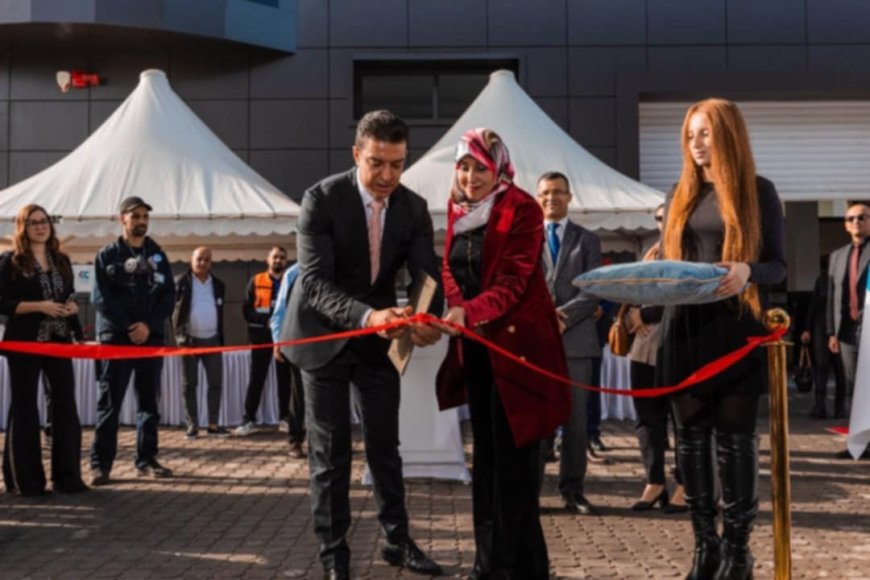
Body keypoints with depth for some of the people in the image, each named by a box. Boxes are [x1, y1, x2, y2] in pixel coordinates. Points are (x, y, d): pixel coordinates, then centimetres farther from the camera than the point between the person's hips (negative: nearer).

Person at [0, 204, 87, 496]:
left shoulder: (62, 260, 13)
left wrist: (72, 306, -3)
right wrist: (39, 306, -19)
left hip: (59, 341, 5)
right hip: (24, 343, -4)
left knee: (66, 405, 1)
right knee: (24, 408, 2)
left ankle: (67, 476, 9)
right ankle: (24, 479, 10)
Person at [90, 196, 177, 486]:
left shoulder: (157, 255, 12)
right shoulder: (107, 255, 2)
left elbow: (168, 295, 5)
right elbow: (101, 299, -6)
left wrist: (149, 325, -10)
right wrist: (129, 327, -14)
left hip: (151, 337, 4)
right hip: (116, 337, -3)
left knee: (149, 401, 6)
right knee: (109, 402, -4)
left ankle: (146, 460, 14)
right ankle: (100, 463, -2)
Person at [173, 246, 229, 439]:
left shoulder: (218, 284, 9)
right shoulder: (181, 283, -3)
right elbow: (173, 310, -4)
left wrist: (221, 340, 12)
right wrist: (180, 335, -11)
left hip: (212, 340, 3)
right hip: (189, 339, -3)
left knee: (216, 382, 1)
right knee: (189, 384, 3)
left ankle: (213, 424, 7)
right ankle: (192, 425, 8)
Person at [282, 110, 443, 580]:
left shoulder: (414, 208, -9)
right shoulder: (321, 198, -21)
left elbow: (427, 274, -15)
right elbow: (315, 282, -28)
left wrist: (428, 318, -38)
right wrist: (366, 316, -45)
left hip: (379, 339, 4)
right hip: (325, 337, -4)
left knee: (385, 445, 13)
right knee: (330, 452, 4)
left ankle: (397, 541, 28)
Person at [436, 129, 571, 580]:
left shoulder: (522, 209, -11)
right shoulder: (458, 209, 10)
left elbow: (514, 281, -18)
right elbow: (450, 268, 10)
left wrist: (470, 312, -32)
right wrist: (457, 308, -11)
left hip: (514, 341, -7)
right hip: (475, 344, 7)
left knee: (513, 454, -3)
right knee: (485, 451, 12)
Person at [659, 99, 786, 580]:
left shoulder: (758, 192, 1)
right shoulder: (680, 195, 13)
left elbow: (778, 265, -1)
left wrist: (747, 272, -22)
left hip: (737, 332, -4)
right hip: (685, 331, 4)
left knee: (735, 437, 0)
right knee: (691, 438, 6)